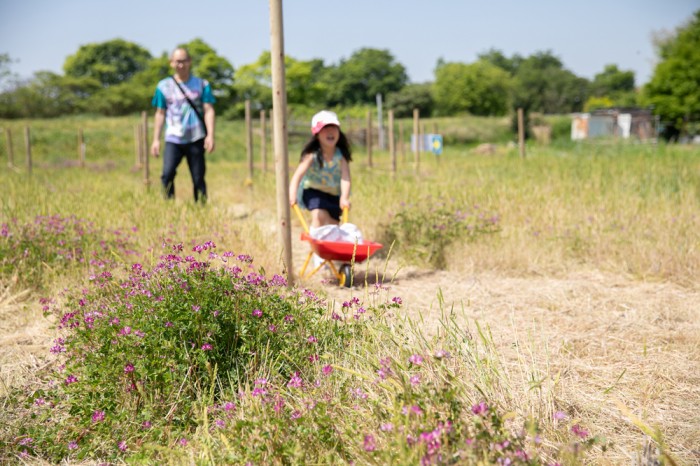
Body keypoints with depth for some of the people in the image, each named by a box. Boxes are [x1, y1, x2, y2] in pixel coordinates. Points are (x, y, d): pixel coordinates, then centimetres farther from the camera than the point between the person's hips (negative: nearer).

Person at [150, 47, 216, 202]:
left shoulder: (201, 85, 6)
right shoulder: (164, 86, 8)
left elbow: (208, 110, 2)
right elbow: (160, 113, 12)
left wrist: (210, 135, -10)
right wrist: (156, 139, 8)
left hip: (196, 139, 0)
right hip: (173, 139, 0)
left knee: (198, 178, 1)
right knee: (167, 174, -16)